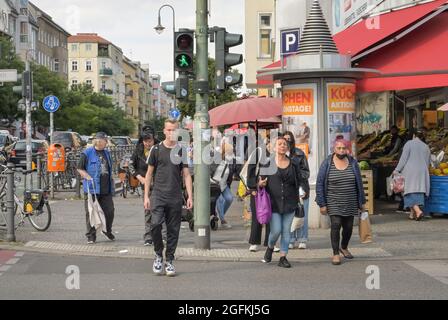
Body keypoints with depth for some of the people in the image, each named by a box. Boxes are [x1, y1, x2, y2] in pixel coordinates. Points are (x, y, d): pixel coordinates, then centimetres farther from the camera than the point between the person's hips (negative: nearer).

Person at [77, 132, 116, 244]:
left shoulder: (106, 153, 16)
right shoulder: (87, 153, -5)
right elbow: (80, 169, -5)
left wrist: (111, 181, 20)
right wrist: (90, 178, -15)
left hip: (106, 189, 6)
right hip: (92, 188, -5)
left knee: (110, 211, 5)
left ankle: (107, 231, 28)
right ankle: (91, 236, 7)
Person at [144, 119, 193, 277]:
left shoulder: (181, 151, 8)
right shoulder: (156, 149, 5)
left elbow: (186, 175, 8)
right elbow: (149, 173, 9)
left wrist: (190, 196, -2)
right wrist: (146, 196, 3)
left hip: (175, 197, 1)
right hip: (158, 195, -1)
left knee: (173, 230, 4)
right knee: (155, 225, -17)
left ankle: (169, 261, 15)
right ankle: (158, 255, 5)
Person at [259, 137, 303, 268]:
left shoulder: (293, 164, 7)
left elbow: (299, 181, 16)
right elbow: (261, 180, 5)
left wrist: (300, 192, 2)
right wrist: (260, 184, -16)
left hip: (289, 202, 3)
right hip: (274, 202, -3)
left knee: (286, 231, 5)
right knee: (276, 230, -7)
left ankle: (283, 257, 15)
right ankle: (270, 248, 24)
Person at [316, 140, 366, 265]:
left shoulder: (353, 163, 3)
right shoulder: (327, 164, -4)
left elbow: (359, 183, 11)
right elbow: (320, 184, -2)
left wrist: (362, 202, 12)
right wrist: (322, 204, -7)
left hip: (350, 203, 3)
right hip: (333, 203, -3)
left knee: (348, 227, 9)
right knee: (336, 225, -15)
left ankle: (344, 247, 37)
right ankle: (336, 254, -5)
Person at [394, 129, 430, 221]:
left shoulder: (409, 144, -1)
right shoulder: (426, 147, 13)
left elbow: (403, 158, -8)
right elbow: (428, 162, 17)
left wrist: (397, 170, -4)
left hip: (410, 171, -5)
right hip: (422, 172, 5)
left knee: (411, 193, -8)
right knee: (419, 192, 8)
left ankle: (418, 211, -25)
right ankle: (413, 214, 7)